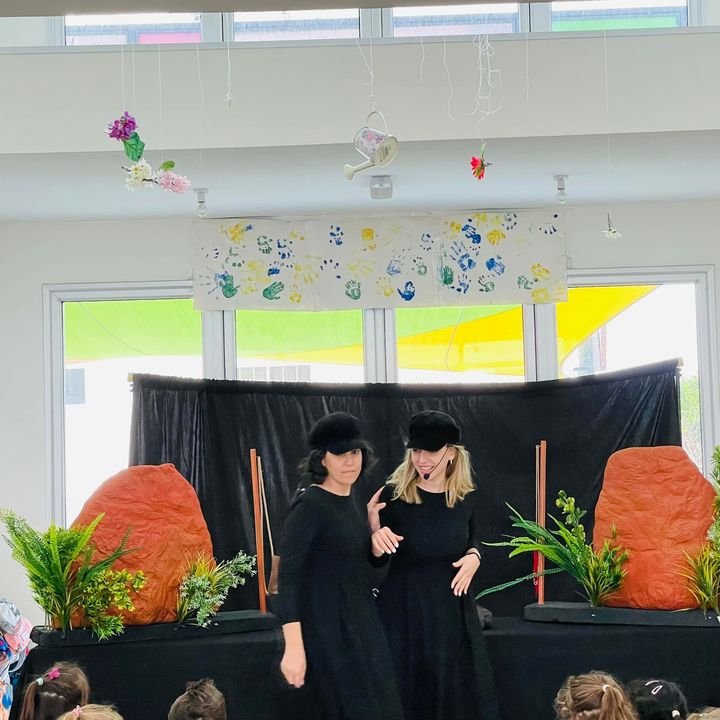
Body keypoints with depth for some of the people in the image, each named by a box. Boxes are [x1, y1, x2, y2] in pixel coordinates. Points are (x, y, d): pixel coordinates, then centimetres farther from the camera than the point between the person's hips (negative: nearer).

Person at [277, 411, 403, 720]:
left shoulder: (348, 503, 9)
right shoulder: (310, 505, -16)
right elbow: (288, 575, -23)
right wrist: (294, 646, -28)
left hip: (359, 625, 9)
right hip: (326, 628, -9)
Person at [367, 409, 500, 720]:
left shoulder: (467, 496, -2)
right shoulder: (394, 494, -10)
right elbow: (377, 561, -3)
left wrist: (474, 556, -5)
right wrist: (376, 537, -25)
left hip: (452, 605, 3)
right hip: (404, 606, -3)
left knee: (461, 688, 9)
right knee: (409, 691, 3)